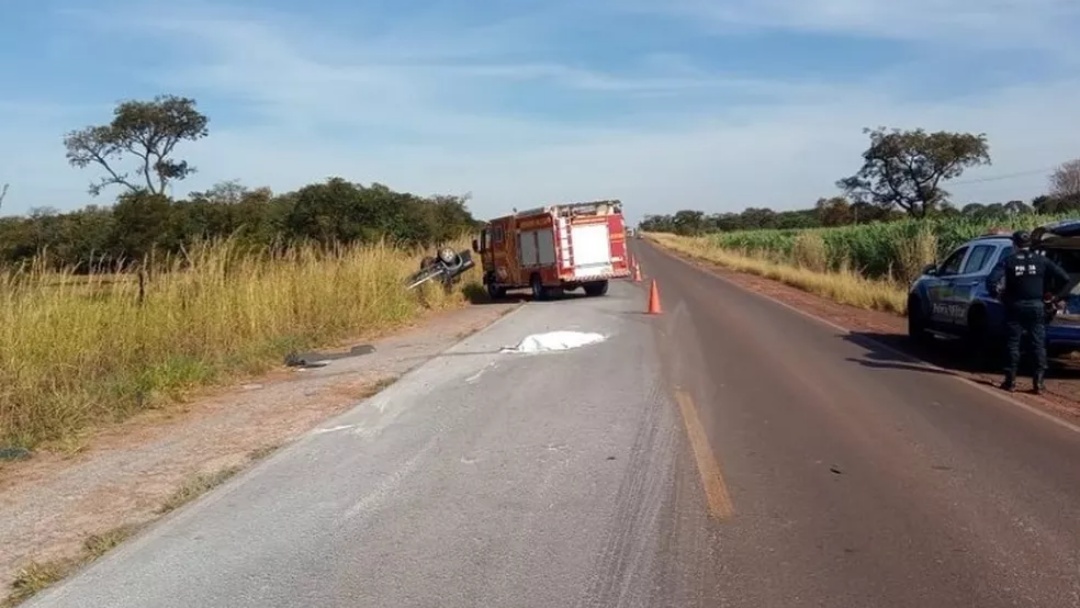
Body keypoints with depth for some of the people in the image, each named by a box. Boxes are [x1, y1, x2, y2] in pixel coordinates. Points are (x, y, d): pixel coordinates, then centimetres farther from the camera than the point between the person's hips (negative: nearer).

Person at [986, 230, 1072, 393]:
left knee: (1013, 343, 6)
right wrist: (1058, 297, 5)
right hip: (1036, 306, 1)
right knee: (1038, 344, 6)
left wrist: (999, 294, -1)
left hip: (1015, 307, -1)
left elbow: (991, 280, -16)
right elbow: (1066, 278, -3)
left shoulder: (1008, 261, -3)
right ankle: (1038, 381, 3)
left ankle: (1010, 380, 7)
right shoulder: (1041, 260, 2)